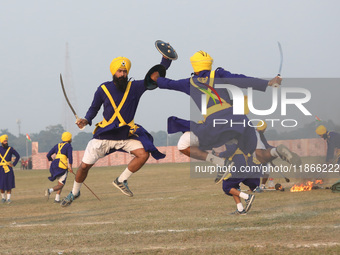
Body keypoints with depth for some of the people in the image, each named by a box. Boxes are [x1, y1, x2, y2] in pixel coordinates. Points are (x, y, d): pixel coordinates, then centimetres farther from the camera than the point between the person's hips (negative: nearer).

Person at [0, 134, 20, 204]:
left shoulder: (10, 149, 1)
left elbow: (18, 156, 9)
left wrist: (14, 164, 1)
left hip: (9, 168, 0)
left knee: (9, 184, -3)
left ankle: (8, 198, 2)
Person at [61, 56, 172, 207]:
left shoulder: (135, 87, -4)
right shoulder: (103, 89, -5)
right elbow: (94, 108, 8)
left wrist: (166, 58, -17)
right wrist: (86, 120, -11)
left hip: (126, 136, 1)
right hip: (104, 136, -1)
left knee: (144, 154, -21)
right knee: (84, 166, -2)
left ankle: (121, 181, 0)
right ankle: (74, 193, 26)